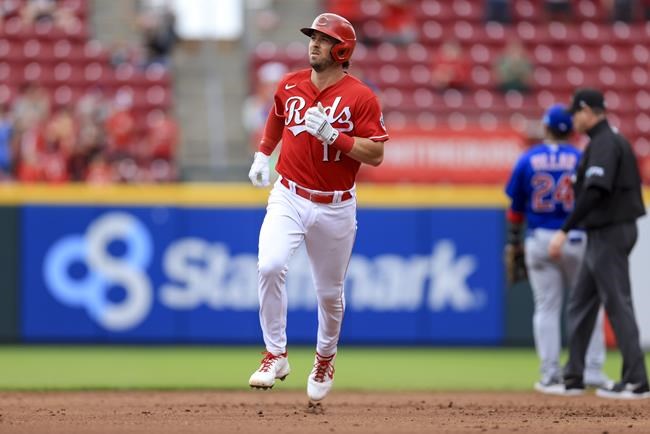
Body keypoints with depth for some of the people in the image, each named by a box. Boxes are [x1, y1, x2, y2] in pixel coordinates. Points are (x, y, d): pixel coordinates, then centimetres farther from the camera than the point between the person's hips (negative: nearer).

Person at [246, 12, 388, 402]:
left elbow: (376, 155, -14)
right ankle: (276, 355, -12)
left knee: (330, 292, 11)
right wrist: (262, 156, 15)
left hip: (335, 207, -2)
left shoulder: (361, 98, -9)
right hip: (289, 198, 2)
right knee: (270, 266, -23)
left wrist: (333, 135, -24)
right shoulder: (289, 86, 3)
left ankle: (325, 360, 38)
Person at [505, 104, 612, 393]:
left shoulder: (527, 161, 1)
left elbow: (516, 207, 4)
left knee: (546, 308, 7)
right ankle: (593, 370, 3)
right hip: (577, 240, -1)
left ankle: (550, 375, 4)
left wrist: (513, 242, 14)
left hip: (539, 240, 1)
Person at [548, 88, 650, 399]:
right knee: (581, 303, 14)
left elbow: (596, 191, -27)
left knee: (618, 304, -9)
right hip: (603, 233, 11)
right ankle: (573, 378, 19)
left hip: (609, 233, -11)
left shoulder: (604, 143, -16)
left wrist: (565, 230, -29)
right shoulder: (613, 141, 16)